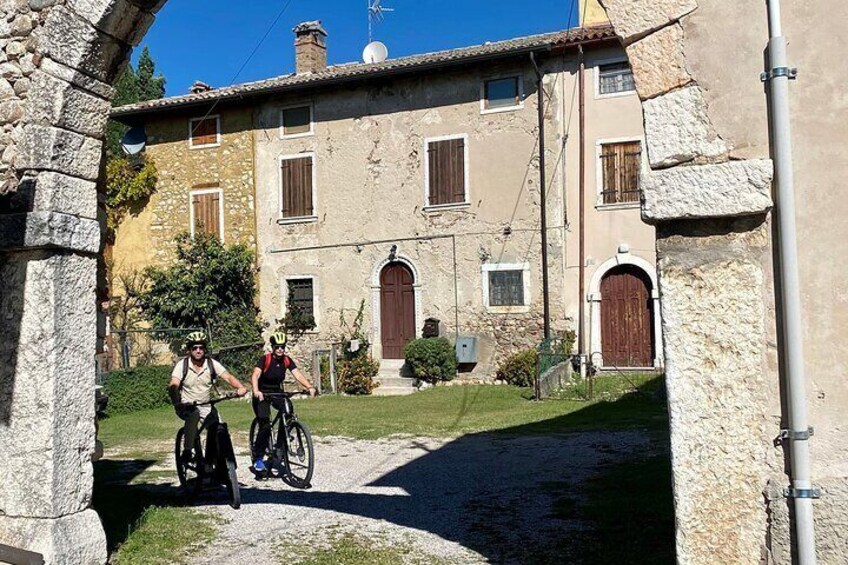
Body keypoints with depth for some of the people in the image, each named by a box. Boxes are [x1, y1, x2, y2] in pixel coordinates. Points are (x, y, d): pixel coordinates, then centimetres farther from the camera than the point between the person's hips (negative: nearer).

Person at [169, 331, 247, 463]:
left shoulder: (212, 363, -6)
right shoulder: (182, 364, -12)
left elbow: (228, 377, -17)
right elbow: (173, 386, -25)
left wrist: (241, 387, -39)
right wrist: (177, 403, -45)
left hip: (206, 406, 3)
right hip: (186, 406, -3)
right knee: (194, 414, -36)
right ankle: (187, 451, -26)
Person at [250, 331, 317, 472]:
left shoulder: (287, 360, -7)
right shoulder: (265, 359, -21)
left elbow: (298, 375, -16)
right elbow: (255, 375, -34)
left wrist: (310, 387, -32)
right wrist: (256, 391, -52)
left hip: (277, 392, 5)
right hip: (262, 395, -5)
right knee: (265, 426, -16)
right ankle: (258, 459, -1)